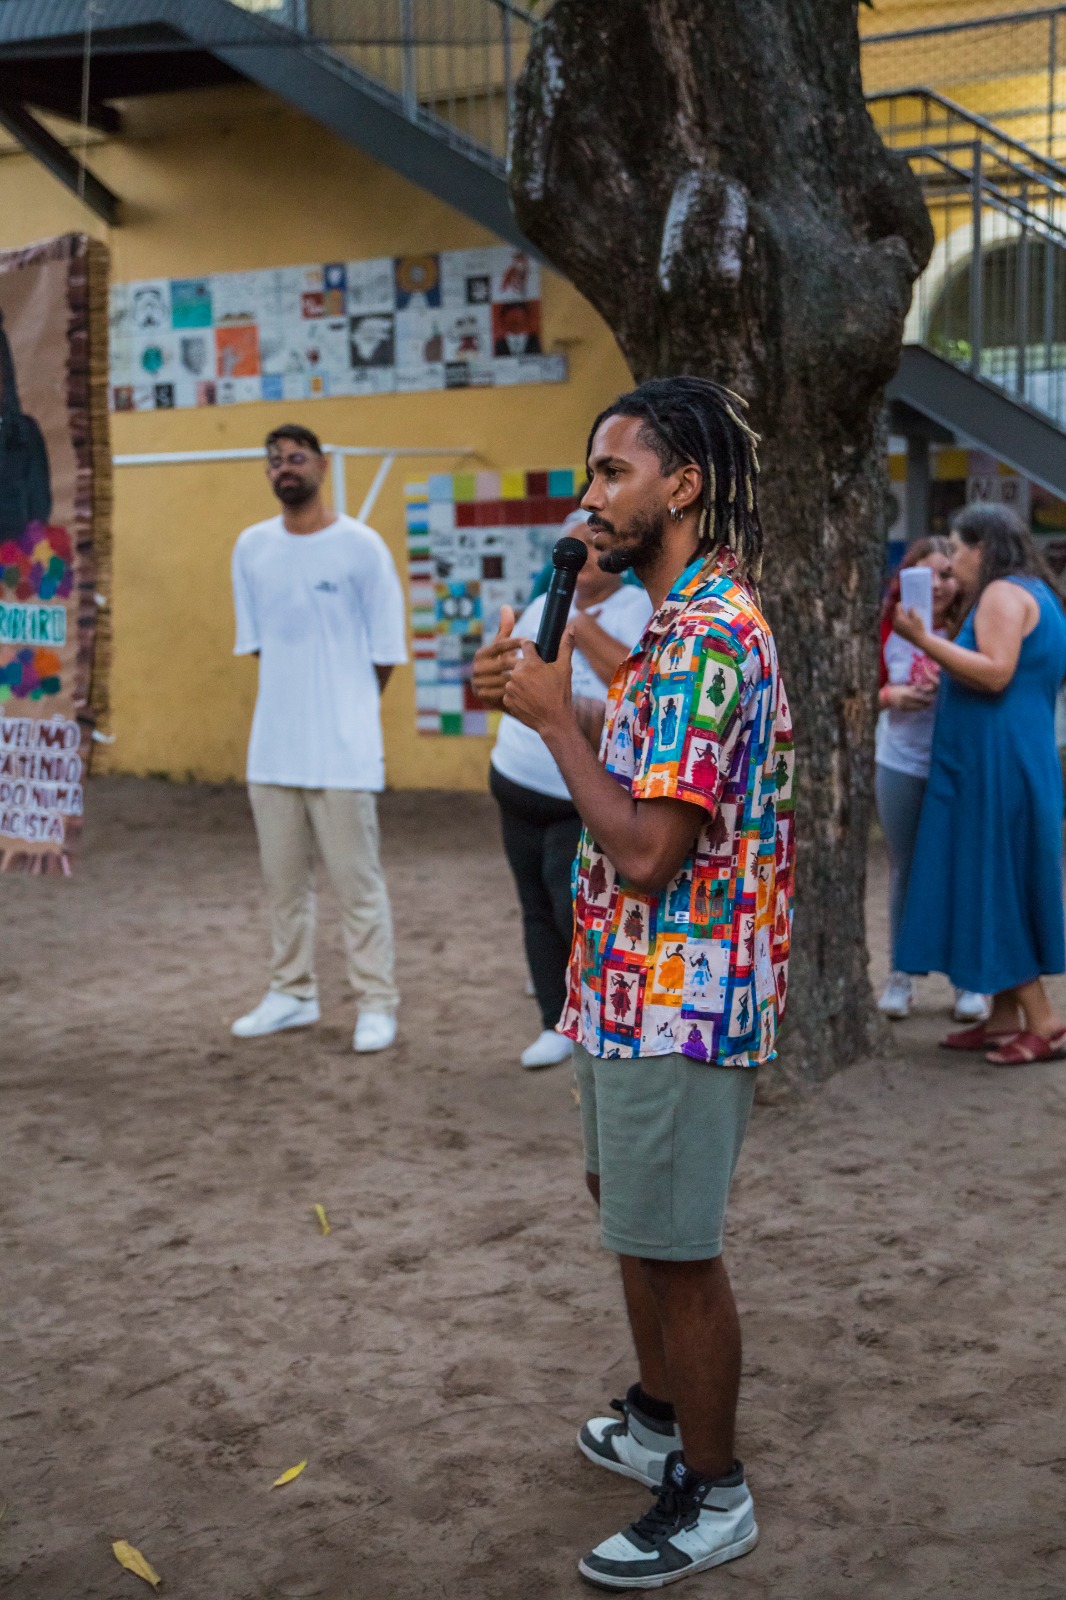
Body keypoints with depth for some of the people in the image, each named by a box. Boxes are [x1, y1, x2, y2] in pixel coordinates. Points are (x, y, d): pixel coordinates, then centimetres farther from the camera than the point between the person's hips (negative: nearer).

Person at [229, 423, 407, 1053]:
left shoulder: (361, 545, -6)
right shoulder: (252, 546, 7)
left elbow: (385, 648, -2)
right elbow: (255, 641, 13)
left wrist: (347, 711, 3)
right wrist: (297, 695, 7)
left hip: (344, 747, -5)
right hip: (273, 745, 5)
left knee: (357, 880, 0)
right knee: (283, 880, 13)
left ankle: (377, 1003, 9)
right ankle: (293, 993, 27)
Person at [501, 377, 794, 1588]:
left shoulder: (706, 640, -22)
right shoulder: (684, 623, 11)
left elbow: (646, 849, -28)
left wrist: (555, 719, -19)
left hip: (677, 1000, -11)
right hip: (634, 989, 11)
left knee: (674, 1248, 2)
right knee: (625, 1203, 23)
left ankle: (711, 1495, 20)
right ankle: (659, 1423, 41)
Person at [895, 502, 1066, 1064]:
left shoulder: (1004, 593, -11)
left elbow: (996, 673, -23)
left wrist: (924, 640, -23)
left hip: (997, 765, -10)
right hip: (1012, 761, 10)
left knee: (993, 886, -7)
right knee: (998, 887, 11)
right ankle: (1005, 1018, 13)